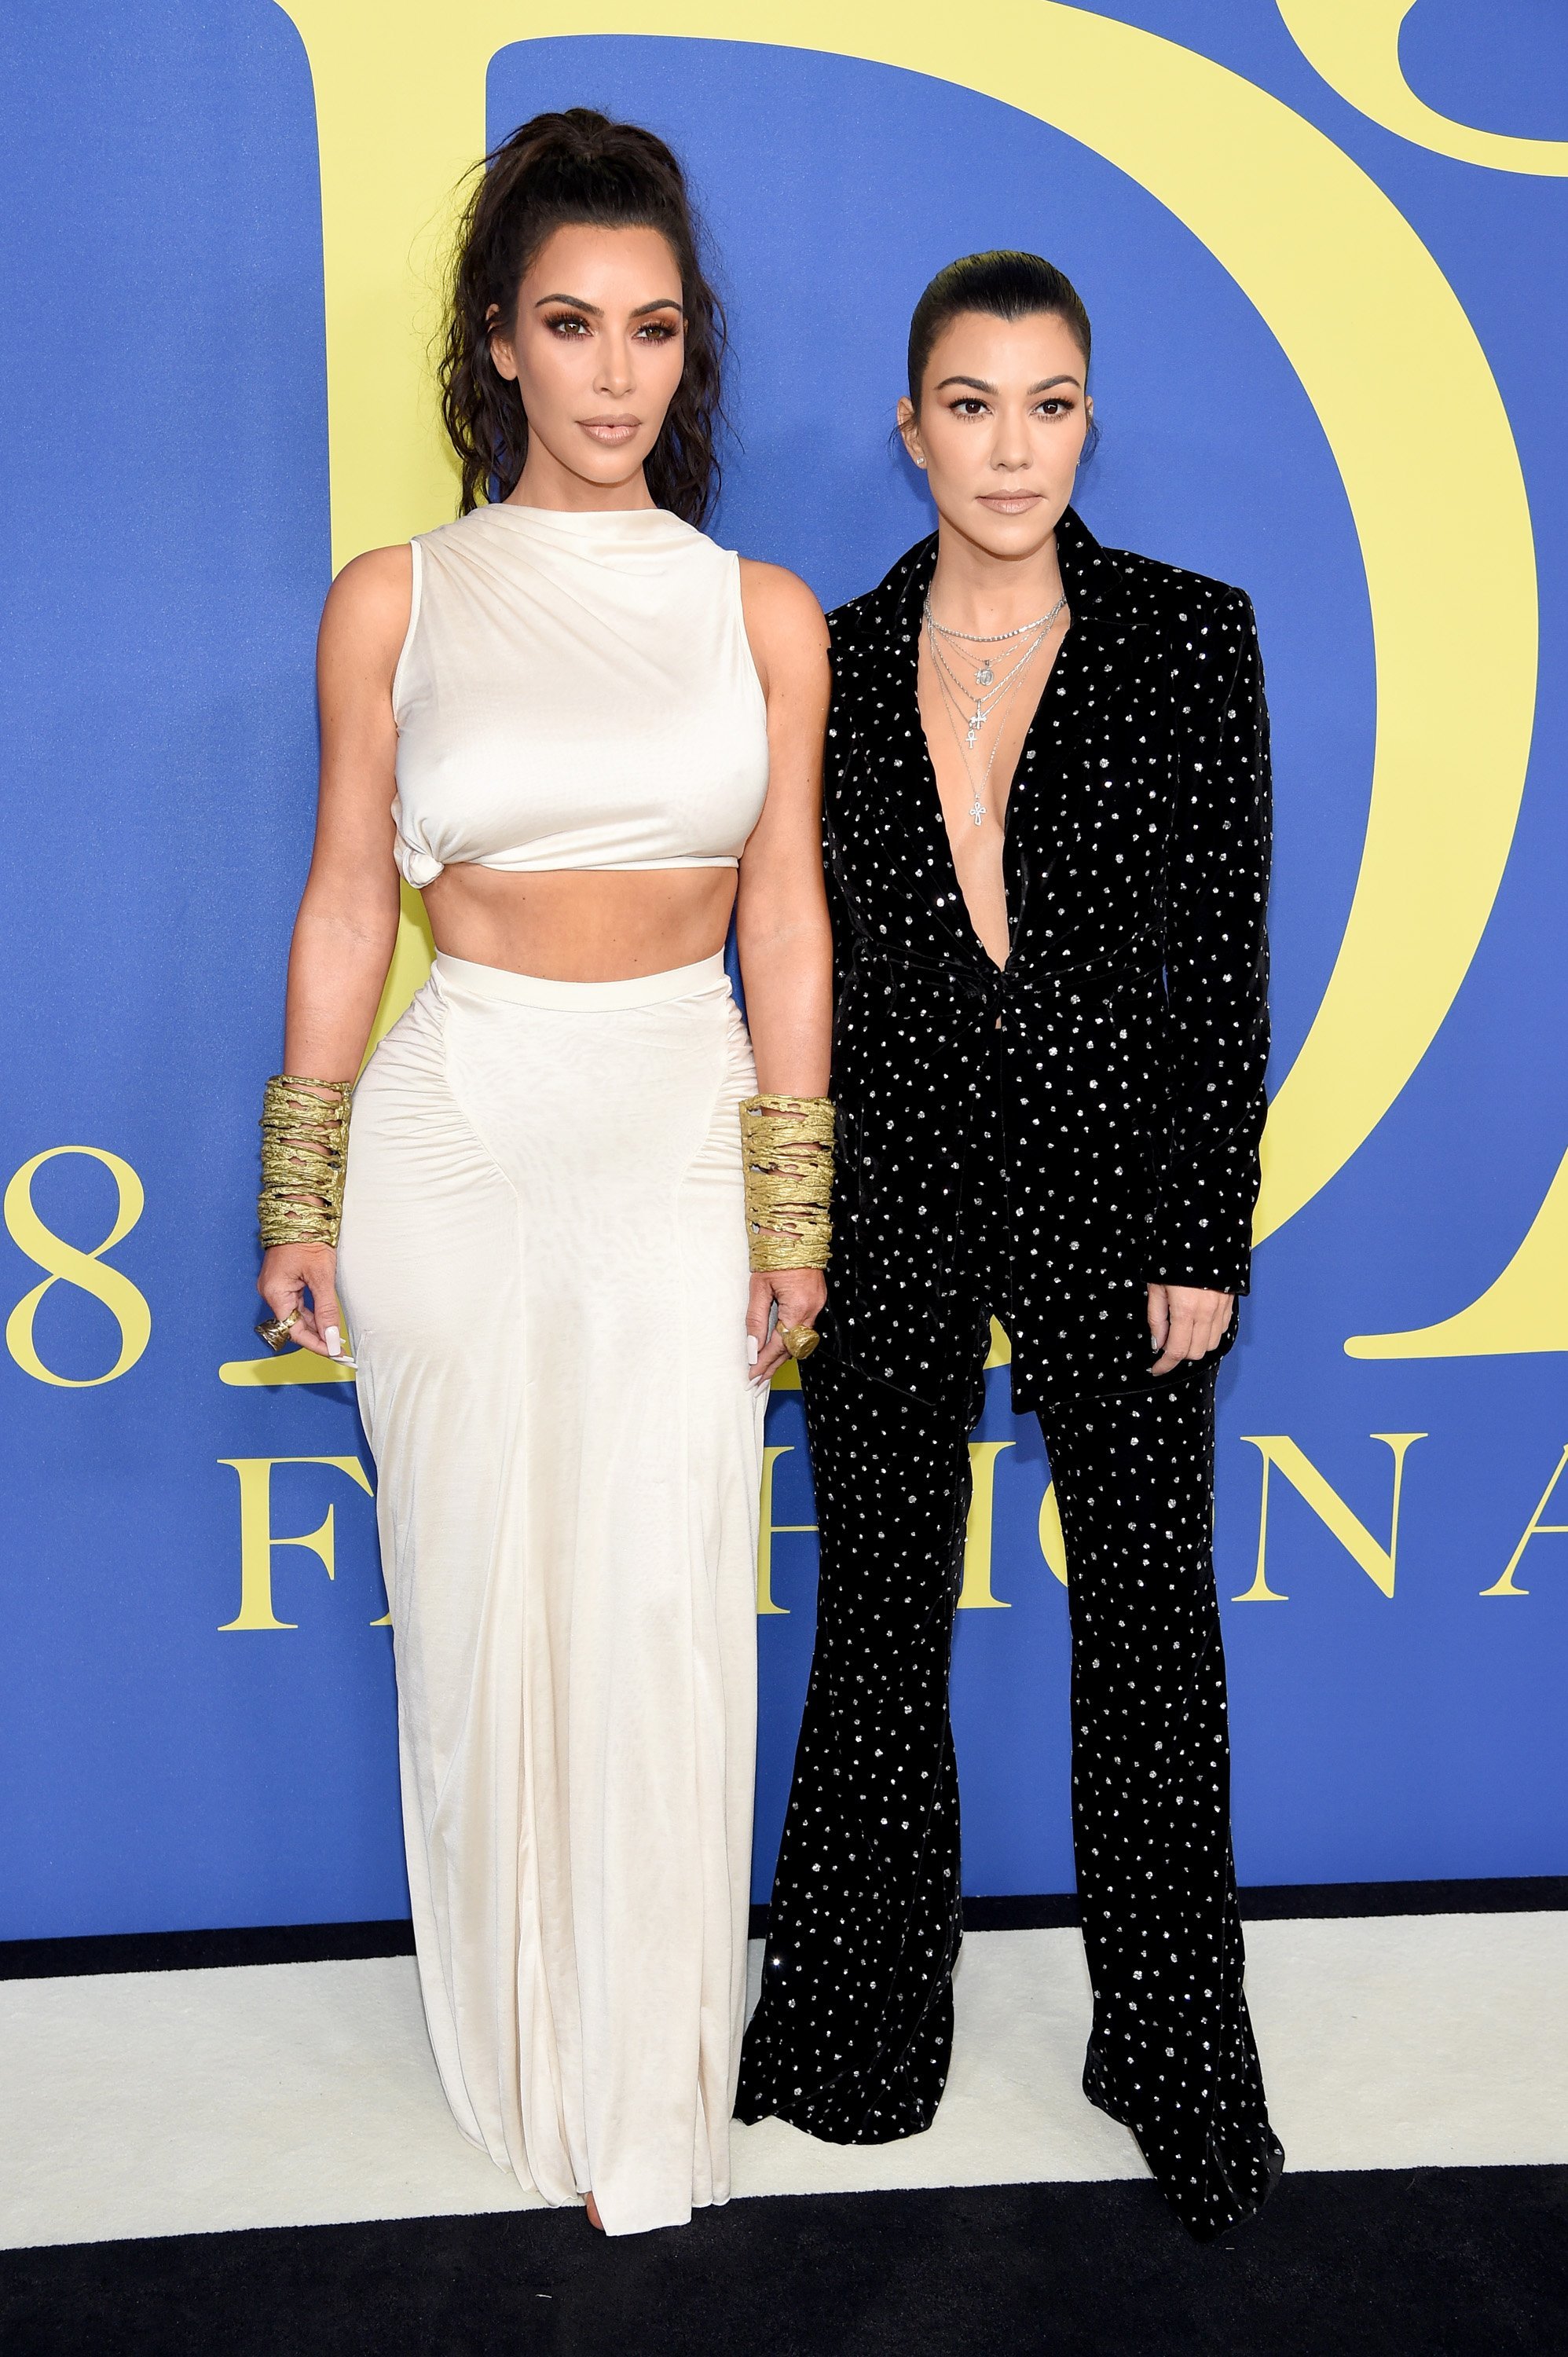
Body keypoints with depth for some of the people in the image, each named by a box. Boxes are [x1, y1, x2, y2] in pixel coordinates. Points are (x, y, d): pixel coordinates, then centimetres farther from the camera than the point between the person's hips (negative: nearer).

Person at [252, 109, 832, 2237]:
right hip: (455, 1132, 0)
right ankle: (525, 2059, 32)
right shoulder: (396, 601, 2)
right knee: (484, 1607, 9)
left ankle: (651, 2085, 24)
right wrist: (303, 1199, 3)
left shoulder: (763, 612, 4)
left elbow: (786, 924, 4)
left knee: (661, 1620, 3)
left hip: (683, 1136, 0)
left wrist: (791, 1215, 2)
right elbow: (344, 908, 4)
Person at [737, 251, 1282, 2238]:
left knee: (1146, 1617, 9)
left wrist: (1204, 1236, -8)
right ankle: (863, 2027, 32)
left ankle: (1175, 2054, 28)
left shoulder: (1188, 635, -1)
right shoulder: (836, 656, 4)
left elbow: (1224, 957, -3)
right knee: (880, 1621, 12)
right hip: (892, 1188, 2)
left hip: (1116, 1179, -1)